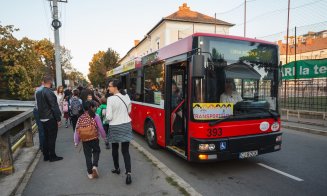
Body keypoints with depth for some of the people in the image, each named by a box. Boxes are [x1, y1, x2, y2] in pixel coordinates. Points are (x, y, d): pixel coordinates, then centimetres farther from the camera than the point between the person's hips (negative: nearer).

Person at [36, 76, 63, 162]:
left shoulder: (38, 92, 8)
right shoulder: (49, 93, -19)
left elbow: (39, 106, 14)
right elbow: (54, 107, -19)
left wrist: (41, 115, 20)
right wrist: (58, 119, -15)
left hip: (43, 118, 8)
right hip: (51, 119, -8)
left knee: (46, 137, 16)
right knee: (52, 137, 2)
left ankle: (46, 156, 24)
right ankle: (52, 156, 10)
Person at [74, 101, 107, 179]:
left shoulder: (80, 118, 5)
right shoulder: (95, 116, -5)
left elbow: (77, 130, 4)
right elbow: (100, 128, -4)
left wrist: (76, 142, 11)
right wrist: (104, 137, 10)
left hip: (84, 140, 2)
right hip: (94, 138, -2)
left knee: (88, 156, 13)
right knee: (96, 151, 21)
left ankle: (90, 173, 19)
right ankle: (94, 166, 0)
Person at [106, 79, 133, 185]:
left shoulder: (111, 99, -18)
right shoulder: (126, 96, -1)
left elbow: (109, 117, -16)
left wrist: (106, 114, 4)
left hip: (115, 126, -3)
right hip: (126, 125, 4)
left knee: (115, 148, 19)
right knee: (125, 150, 5)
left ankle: (117, 168, 36)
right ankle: (128, 173, -4)